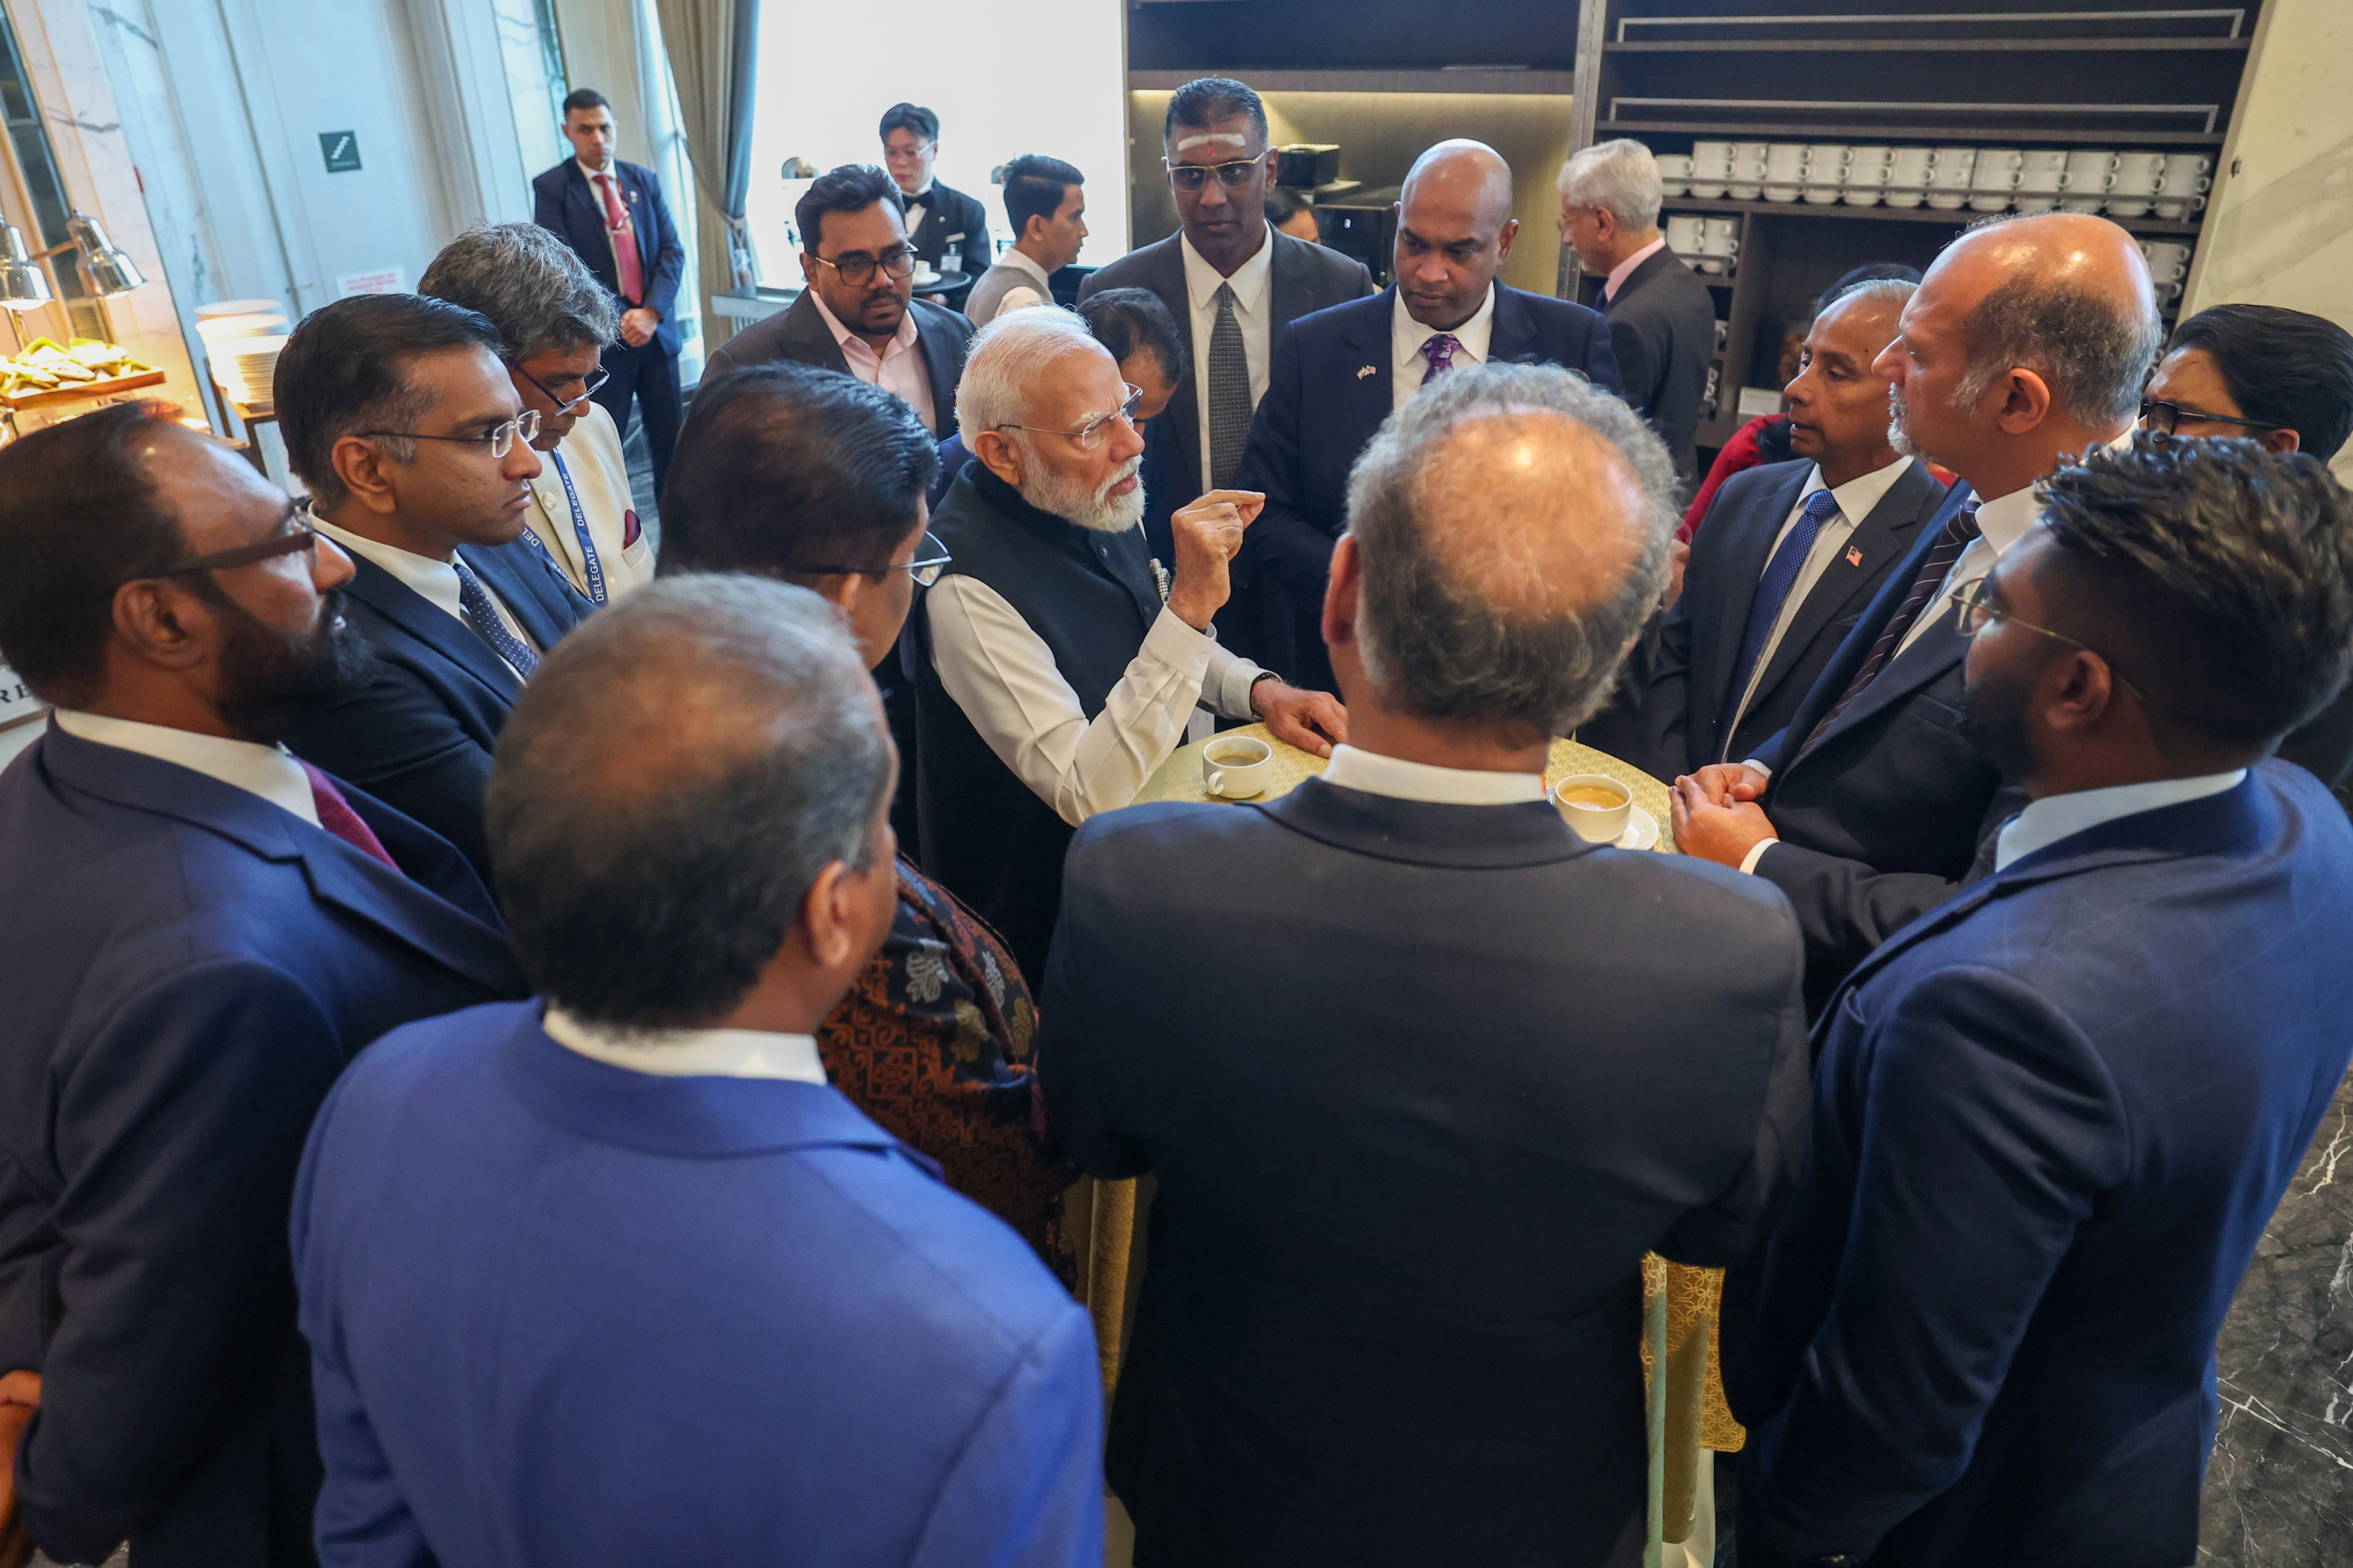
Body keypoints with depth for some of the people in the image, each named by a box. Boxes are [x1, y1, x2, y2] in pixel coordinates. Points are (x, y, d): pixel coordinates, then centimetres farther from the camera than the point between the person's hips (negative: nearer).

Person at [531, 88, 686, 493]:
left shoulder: (644, 181, 11)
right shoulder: (551, 187, -1)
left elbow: (672, 250, 5)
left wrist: (652, 313, -9)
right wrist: (617, 320, -15)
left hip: (656, 328, 4)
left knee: (669, 437, 7)